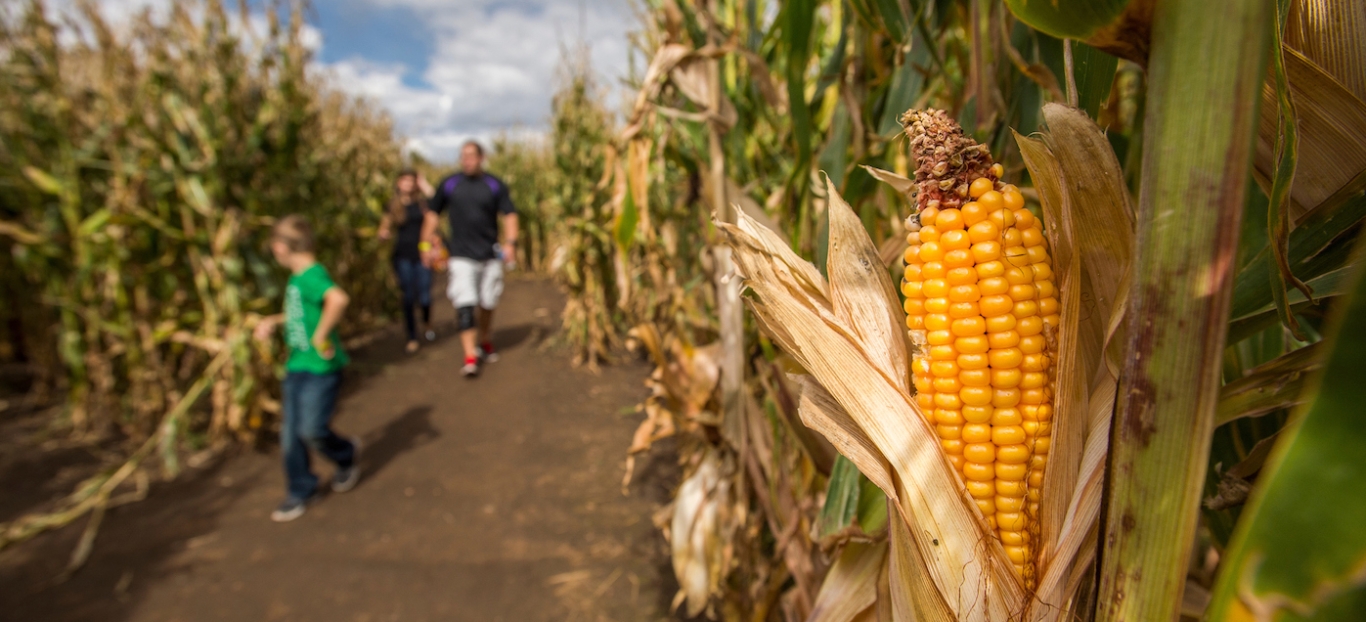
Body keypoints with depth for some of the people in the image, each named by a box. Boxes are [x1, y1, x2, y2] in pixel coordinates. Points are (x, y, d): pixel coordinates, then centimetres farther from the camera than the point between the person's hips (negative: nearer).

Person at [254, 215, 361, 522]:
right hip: (296, 366, 9)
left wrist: (321, 336, -32)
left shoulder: (312, 276, -20)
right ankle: (300, 491, 25)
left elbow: (338, 299, -41)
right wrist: (274, 321, 16)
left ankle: (346, 454, 25)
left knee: (312, 430, -6)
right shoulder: (296, 278, 11)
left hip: (320, 368, -9)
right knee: (291, 434, 11)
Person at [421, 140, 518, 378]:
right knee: (464, 305, -13)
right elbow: (433, 213, 11)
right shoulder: (449, 184, 2)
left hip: (489, 256, 1)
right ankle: (470, 357, -12)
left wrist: (510, 242, -16)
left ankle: (485, 343, 36)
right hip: (461, 256, -1)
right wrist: (427, 241, 5)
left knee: (487, 304, 13)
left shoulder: (495, 185, 0)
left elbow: (509, 215, -2)